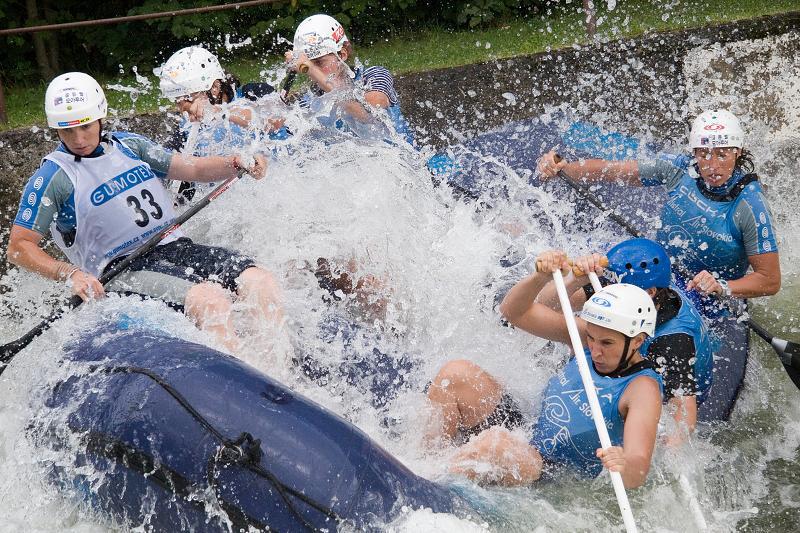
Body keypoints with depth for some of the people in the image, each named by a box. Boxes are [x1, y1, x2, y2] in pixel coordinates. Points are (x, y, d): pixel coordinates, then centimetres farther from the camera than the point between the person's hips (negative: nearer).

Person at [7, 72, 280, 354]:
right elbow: (19, 246, -5)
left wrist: (236, 163, -11)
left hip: (177, 247, 6)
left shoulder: (129, 144, 13)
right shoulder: (53, 177, -3)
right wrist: (70, 274, -20)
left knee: (261, 282, -18)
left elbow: (193, 168, 9)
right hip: (124, 269, -6)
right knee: (211, 298, -33)